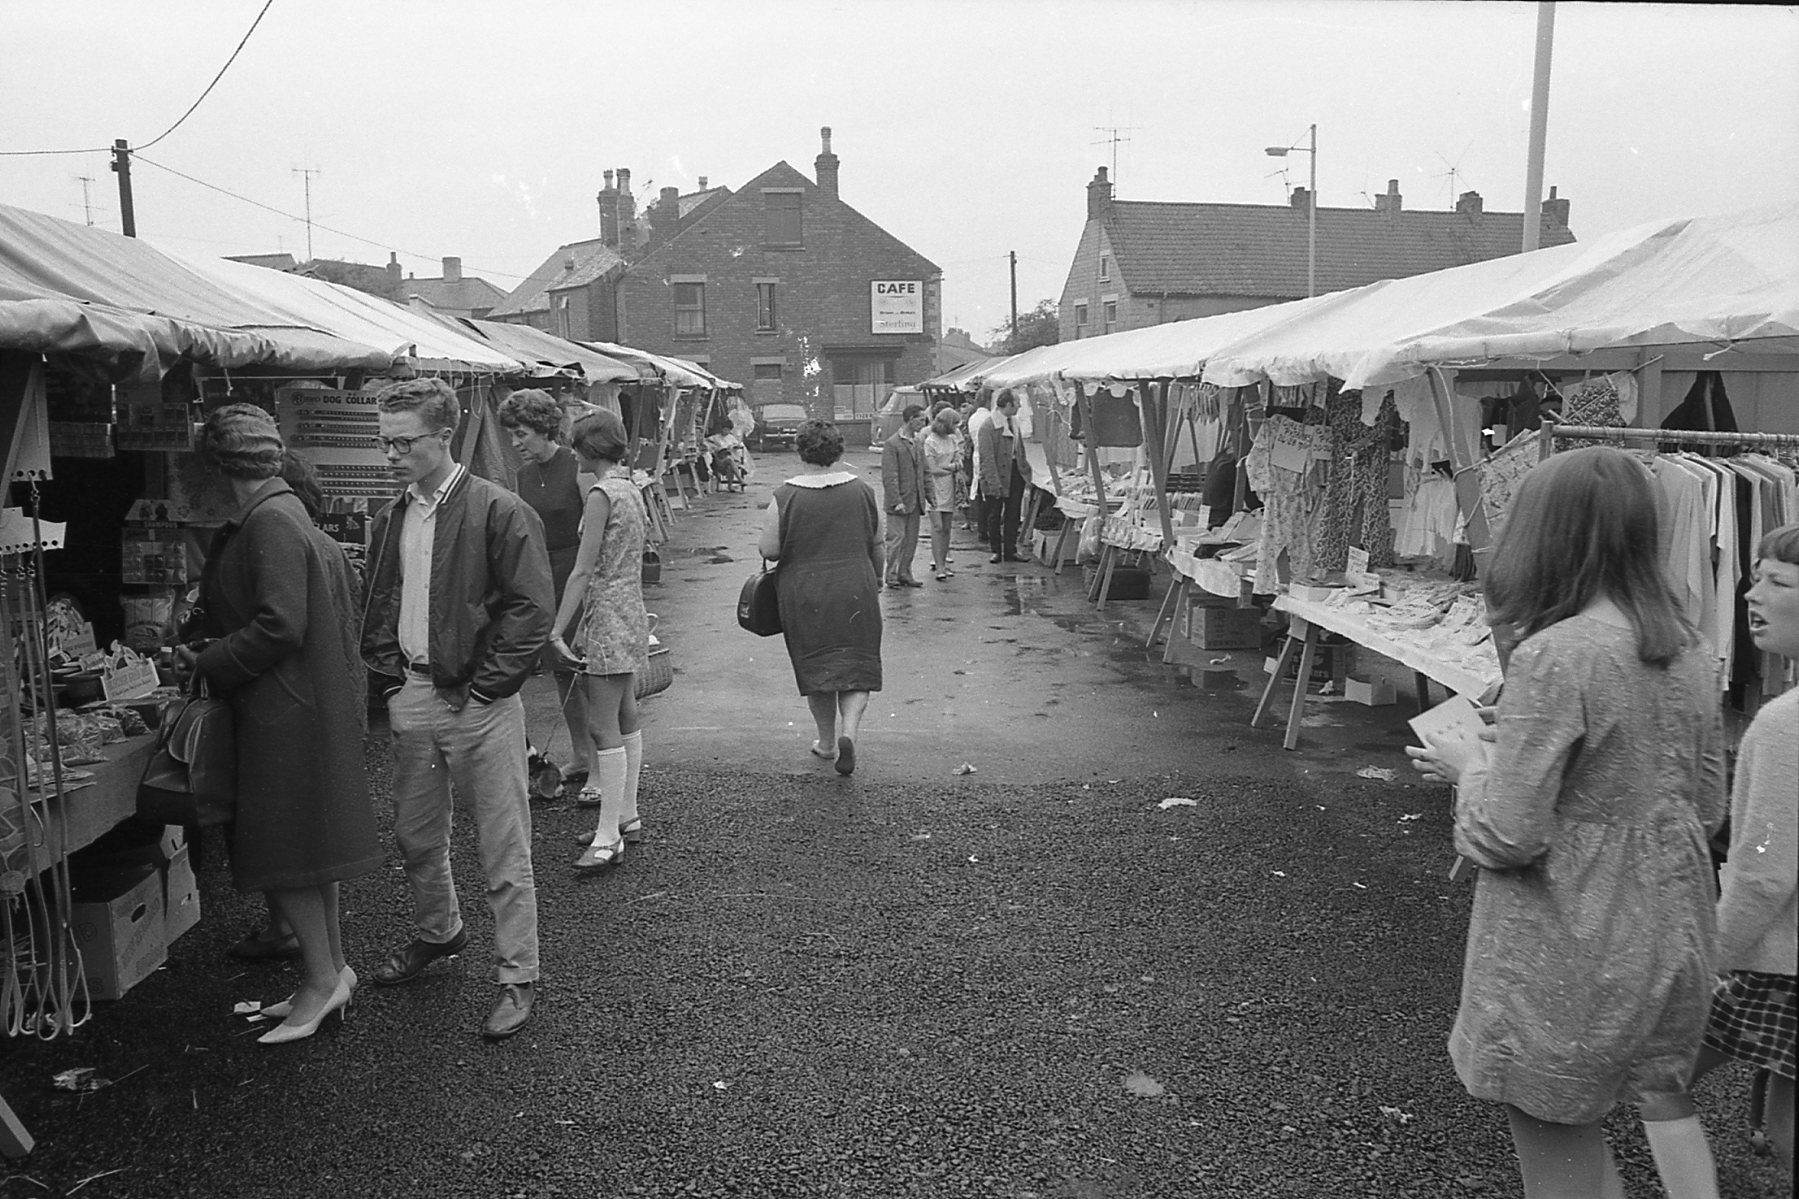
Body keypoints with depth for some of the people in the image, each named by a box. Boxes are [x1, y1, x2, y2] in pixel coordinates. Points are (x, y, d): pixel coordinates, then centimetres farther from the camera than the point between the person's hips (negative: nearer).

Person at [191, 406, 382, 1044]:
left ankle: (323, 976, 7)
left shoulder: (270, 524, -17)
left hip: (288, 710, -10)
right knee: (304, 847, 15)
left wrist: (209, 665, -11)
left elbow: (280, 627, -23)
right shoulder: (285, 514, 13)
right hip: (308, 702, 10)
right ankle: (330, 969, 24)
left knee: (283, 851, -2)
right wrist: (212, 654, 16)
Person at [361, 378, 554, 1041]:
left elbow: (532, 610, -14)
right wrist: (389, 669, 7)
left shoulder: (499, 512, -12)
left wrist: (483, 686, -14)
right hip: (411, 696, 7)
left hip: (478, 701, -7)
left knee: (504, 850, 1)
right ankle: (437, 931, 44)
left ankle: (517, 976, 14)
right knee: (415, 835, 20)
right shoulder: (390, 520, 10)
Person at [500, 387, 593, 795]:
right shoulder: (524, 474, 10)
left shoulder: (577, 468, -10)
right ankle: (580, 758, 22)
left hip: (578, 574, -7)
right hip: (542, 577, 7)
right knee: (561, 671, 11)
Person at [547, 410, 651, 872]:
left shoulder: (601, 494, -16)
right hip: (632, 615, 10)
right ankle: (626, 816, 24)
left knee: (604, 729, -8)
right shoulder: (631, 489, 11)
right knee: (626, 720, 15)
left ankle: (609, 836, -6)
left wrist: (556, 630, -17)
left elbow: (583, 571, -19)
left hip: (608, 619, -10)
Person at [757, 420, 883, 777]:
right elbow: (876, 546, 10)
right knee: (856, 665, 8)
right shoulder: (862, 491, 1)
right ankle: (848, 732, -12)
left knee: (815, 667, 12)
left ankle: (827, 741, 21)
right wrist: (875, 583, 25)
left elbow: (769, 550, -7)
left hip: (804, 594, -1)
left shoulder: (785, 497, -8)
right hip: (855, 590, 1)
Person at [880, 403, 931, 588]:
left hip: (915, 502, 7)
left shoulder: (918, 444, 15)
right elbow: (889, 477, -15)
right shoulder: (892, 444, -10)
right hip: (899, 502, -7)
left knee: (911, 540, 9)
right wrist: (896, 502, -20)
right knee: (896, 539, -4)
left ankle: (905, 575, 17)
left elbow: (924, 473, 19)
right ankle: (892, 576, 2)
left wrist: (930, 495, 10)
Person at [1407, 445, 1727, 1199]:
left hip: (1566, 961, -7)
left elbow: (1508, 834, -21)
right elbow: (1706, 808, 12)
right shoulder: (1688, 653, 1)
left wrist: (1468, 762, -3)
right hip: (1668, 945, 7)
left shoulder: (1555, 656, -22)